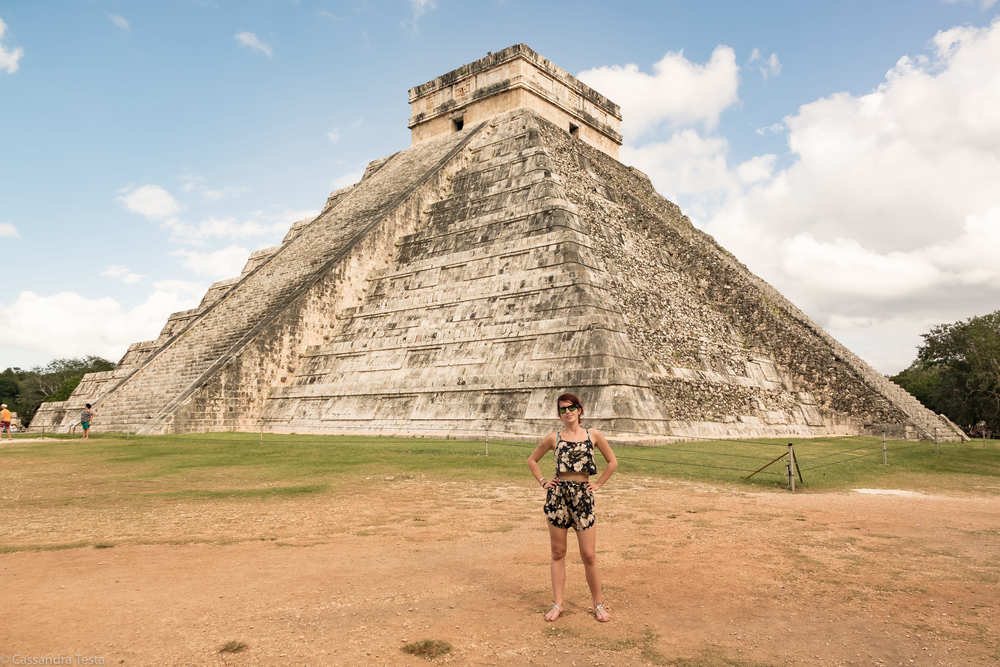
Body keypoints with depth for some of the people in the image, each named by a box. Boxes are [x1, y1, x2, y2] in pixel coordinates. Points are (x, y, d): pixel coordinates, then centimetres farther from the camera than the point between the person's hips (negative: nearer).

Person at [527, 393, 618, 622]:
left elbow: (612, 462, 14)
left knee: (589, 555, 1)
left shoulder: (593, 435, 4)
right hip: (558, 496, 1)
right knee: (558, 553, 7)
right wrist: (542, 481, 5)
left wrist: (599, 484, 7)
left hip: (583, 496, 0)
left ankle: (598, 604, 17)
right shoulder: (554, 438, 3)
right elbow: (532, 460, 15)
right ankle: (557, 603, 18)